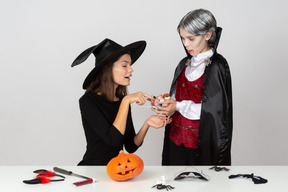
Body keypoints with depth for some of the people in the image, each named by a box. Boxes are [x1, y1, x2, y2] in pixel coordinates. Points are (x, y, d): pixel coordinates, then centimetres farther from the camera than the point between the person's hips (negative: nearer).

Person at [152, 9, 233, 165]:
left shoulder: (217, 66, -10)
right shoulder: (184, 64, 11)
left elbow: (216, 110, -15)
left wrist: (179, 107, -17)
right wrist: (166, 103, -6)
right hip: (177, 139, 6)